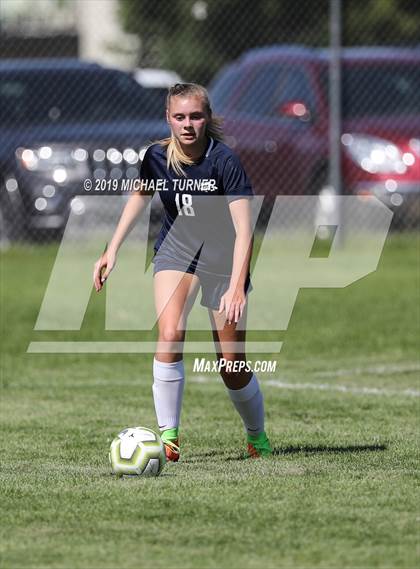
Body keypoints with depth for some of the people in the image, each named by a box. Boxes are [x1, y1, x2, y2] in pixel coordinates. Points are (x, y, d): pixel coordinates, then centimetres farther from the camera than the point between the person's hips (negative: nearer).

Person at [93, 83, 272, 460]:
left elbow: (244, 230, -26)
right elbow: (139, 196, 13)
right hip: (176, 248, 3)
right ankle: (168, 435, -16)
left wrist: (237, 287, -36)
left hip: (224, 255, -3)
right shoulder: (157, 157, -10)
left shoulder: (224, 161, -24)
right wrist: (113, 251, 11)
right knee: (169, 334, -24)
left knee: (233, 367, 0)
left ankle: (258, 438, 27)